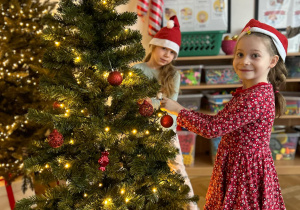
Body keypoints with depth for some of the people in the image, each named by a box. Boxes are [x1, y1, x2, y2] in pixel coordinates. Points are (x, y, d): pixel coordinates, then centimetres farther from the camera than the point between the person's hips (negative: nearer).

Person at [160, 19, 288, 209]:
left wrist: (179, 110, -15)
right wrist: (182, 113, 1)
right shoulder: (249, 93, 6)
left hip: (246, 171, -9)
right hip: (235, 165, 9)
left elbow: (212, 129, -25)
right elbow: (218, 120, 10)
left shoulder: (257, 97, -25)